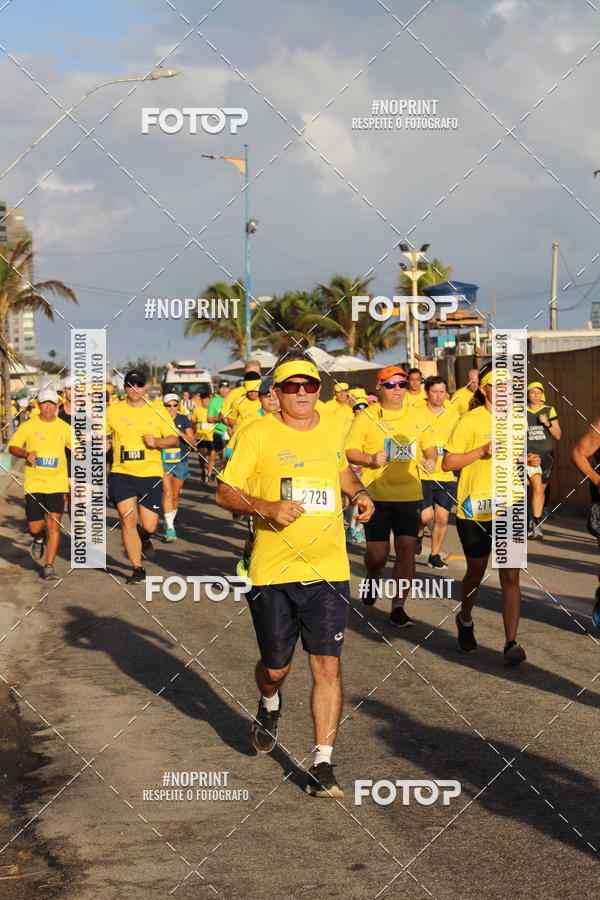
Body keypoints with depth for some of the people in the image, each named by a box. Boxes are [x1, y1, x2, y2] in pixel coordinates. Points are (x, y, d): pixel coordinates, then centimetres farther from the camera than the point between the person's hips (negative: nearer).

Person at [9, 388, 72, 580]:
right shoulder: (28, 426, 1)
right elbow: (12, 447, 4)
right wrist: (26, 454, -16)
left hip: (57, 483, 0)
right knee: (34, 527, -1)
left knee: (54, 524, -10)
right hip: (33, 483, 0)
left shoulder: (64, 427, 6)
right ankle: (39, 539, 37)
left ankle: (49, 567, -1)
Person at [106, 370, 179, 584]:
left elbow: (174, 439, 6)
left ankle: (145, 538, 37)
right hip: (121, 473, 0)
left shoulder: (157, 412, 3)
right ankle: (137, 569, 3)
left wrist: (157, 442, -12)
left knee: (149, 526, -3)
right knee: (127, 518, -9)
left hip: (150, 474, 0)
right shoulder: (113, 411, 4)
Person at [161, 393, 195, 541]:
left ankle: (169, 522, 34)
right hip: (163, 461, -2)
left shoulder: (184, 420, 0)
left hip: (180, 462, 2)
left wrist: (181, 434, -20)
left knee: (175, 495, 11)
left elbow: (193, 443, -6)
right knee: (167, 492, -18)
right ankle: (170, 528, -23)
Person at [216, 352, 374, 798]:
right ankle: (270, 705, 46)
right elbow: (224, 492, -3)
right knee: (275, 668, 10)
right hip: (272, 571, -2)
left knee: (327, 665, -5)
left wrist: (360, 492, 10)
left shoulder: (334, 429, 9)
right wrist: (265, 507, -19)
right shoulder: (258, 434, -4)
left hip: (328, 569, 2)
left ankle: (323, 765, 1)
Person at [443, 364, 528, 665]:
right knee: (476, 573, 13)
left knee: (510, 575, -6)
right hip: (475, 510, -3)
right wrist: (482, 451, -22)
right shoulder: (470, 421, -9)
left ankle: (511, 643, -6)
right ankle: (465, 620, 42)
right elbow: (447, 463, -12)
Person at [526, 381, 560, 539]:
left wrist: (547, 423, -12)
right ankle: (537, 525, -22)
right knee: (537, 488, -19)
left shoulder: (549, 411, 4)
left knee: (542, 490, 11)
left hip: (546, 455, 2)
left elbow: (558, 435, 2)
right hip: (529, 454, -2)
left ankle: (536, 523, 26)